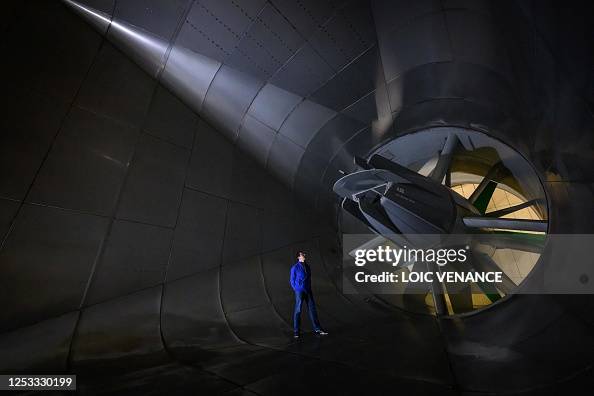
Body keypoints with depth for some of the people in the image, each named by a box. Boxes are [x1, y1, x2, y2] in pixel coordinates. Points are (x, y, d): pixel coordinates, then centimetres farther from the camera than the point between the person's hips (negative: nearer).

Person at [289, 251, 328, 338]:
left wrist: (309, 288, 14)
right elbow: (292, 281, -1)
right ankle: (296, 331, 15)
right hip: (299, 292, -6)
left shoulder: (307, 266, 8)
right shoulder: (294, 268, -9)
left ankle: (317, 329, 18)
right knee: (298, 310, 2)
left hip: (308, 291, 6)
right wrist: (297, 291, 4)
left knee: (312, 309, 9)